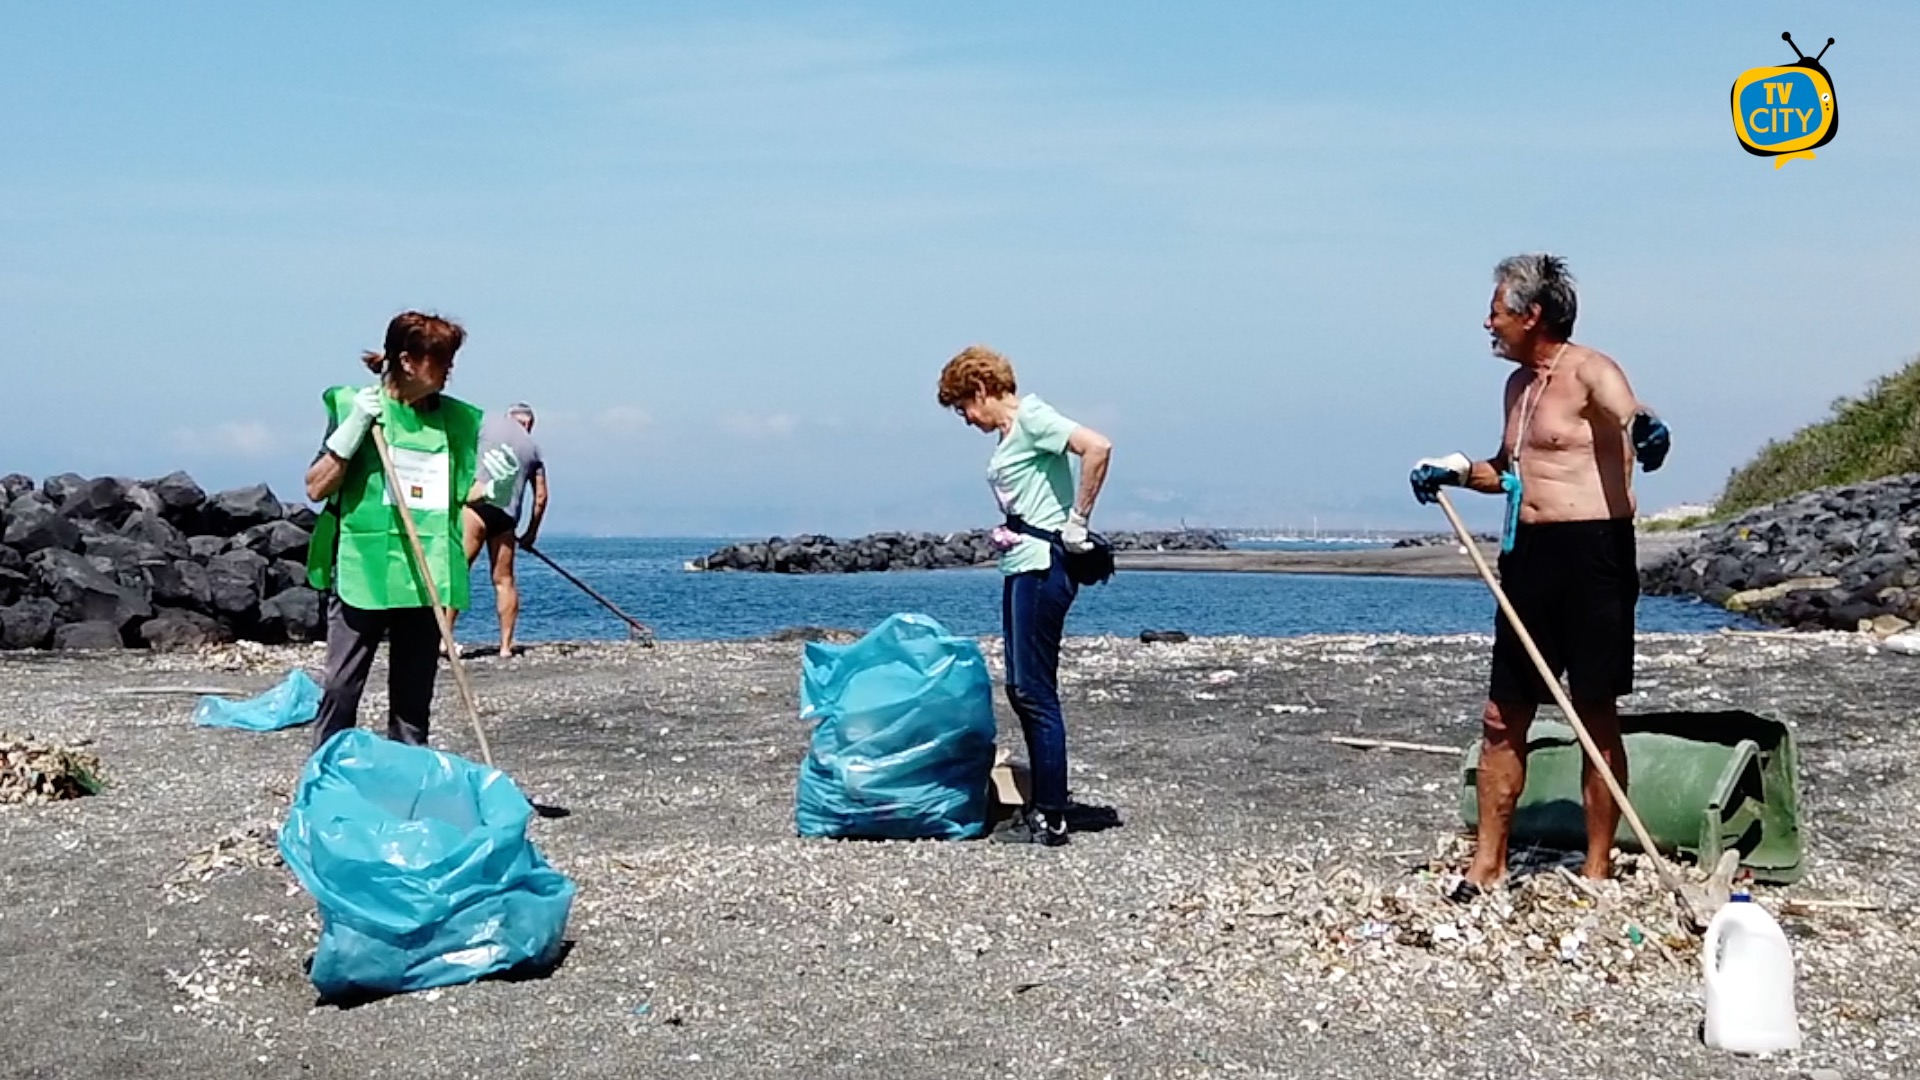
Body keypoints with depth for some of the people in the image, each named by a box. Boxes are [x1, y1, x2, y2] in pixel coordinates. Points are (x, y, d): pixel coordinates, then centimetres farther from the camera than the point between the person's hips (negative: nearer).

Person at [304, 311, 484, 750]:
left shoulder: (456, 419, 9)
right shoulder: (353, 406, -2)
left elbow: (463, 496, 19)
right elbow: (316, 487, -5)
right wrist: (354, 427, -15)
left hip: (425, 578, 4)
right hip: (361, 570, -3)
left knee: (414, 694, 9)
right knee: (342, 687, -2)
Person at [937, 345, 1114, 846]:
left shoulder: (1032, 418, -10)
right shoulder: (1009, 434, 18)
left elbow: (1098, 448, -23)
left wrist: (1078, 519, -19)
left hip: (1042, 565, -10)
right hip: (1019, 566, 10)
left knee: (1035, 690, -8)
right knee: (1021, 688, 12)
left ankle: (1051, 819, -3)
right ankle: (1041, 806, 19)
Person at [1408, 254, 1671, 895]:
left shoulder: (1591, 372, -8)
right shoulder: (1519, 384, 18)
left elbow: (1631, 418, -31)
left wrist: (1645, 428, -53)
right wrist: (1457, 472, 19)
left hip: (1591, 554, -8)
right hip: (1529, 555, 9)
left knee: (1596, 719, 0)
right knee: (1502, 718, 9)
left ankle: (1598, 872, 8)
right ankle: (1488, 864, 18)